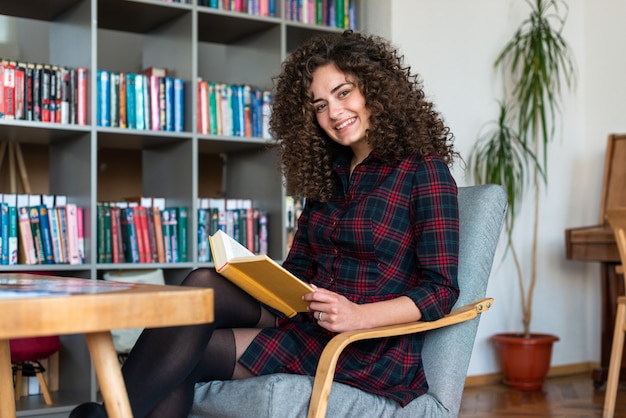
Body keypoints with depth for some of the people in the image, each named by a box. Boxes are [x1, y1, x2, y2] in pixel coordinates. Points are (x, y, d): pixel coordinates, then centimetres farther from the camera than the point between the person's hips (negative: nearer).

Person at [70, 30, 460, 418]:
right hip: (308, 325, 6)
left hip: (373, 350, -6)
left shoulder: (423, 171, -4)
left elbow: (441, 290, -10)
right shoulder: (327, 174, 17)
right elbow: (298, 269, 15)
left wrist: (359, 316, -25)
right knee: (205, 282, -22)